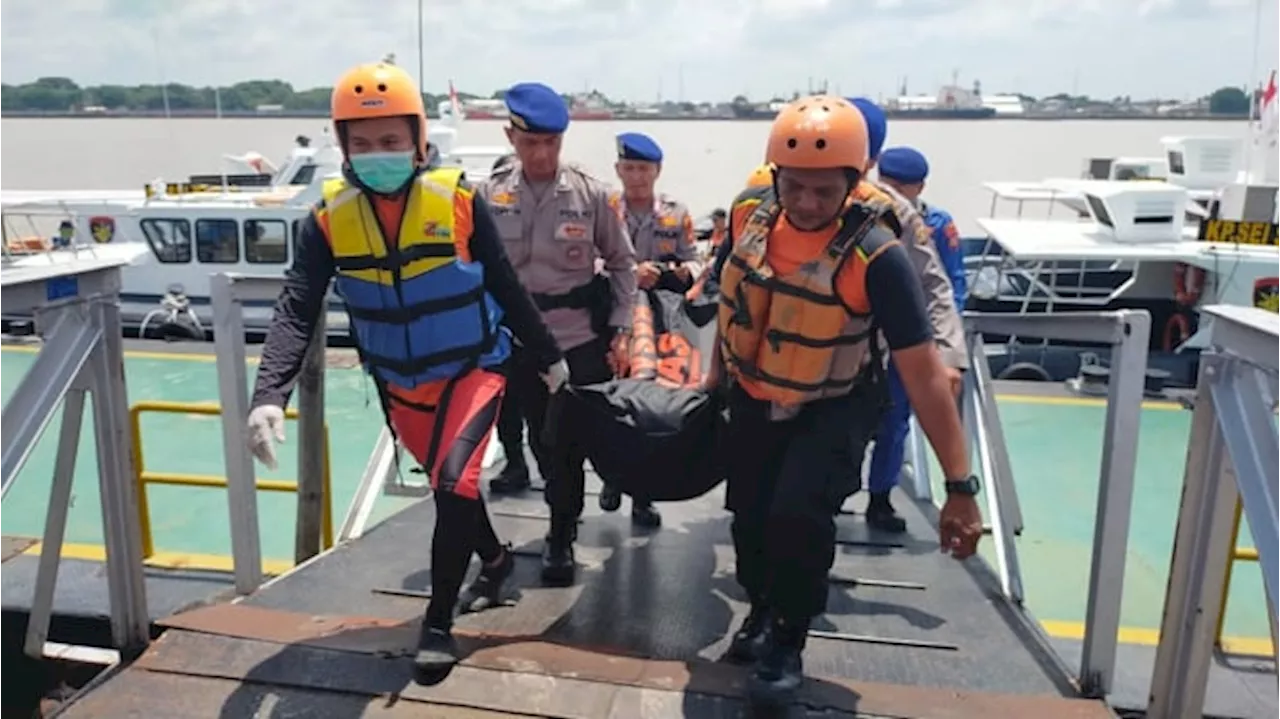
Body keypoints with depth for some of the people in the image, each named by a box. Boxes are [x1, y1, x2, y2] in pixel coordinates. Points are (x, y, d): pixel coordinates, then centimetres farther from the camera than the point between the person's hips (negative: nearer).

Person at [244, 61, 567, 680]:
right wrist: (269, 395, -30)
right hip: (399, 387, 3)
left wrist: (547, 356, 4)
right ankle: (495, 558, 48)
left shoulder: (458, 200, -14)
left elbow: (506, 288, -5)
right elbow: (296, 311, -16)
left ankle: (438, 623, 3)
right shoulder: (329, 217, -10)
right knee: (448, 485, 18)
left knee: (454, 484, -17)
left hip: (472, 371, -3)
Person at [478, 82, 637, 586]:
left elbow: (621, 263, 1)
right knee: (543, 440, 13)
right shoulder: (490, 196, -3)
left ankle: (561, 533, 28)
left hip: (584, 340, -2)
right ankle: (565, 527, 34)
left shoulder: (592, 194, -8)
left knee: (577, 439, 6)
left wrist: (620, 330, -4)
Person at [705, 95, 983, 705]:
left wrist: (960, 484, -28)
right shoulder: (750, 212, -15)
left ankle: (786, 642, 9)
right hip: (752, 398, 5)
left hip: (832, 408, -4)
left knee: (798, 517, -20)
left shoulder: (877, 255, -29)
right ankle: (762, 609, 44)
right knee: (749, 514, 13)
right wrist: (718, 368, 17)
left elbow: (923, 372, -28)